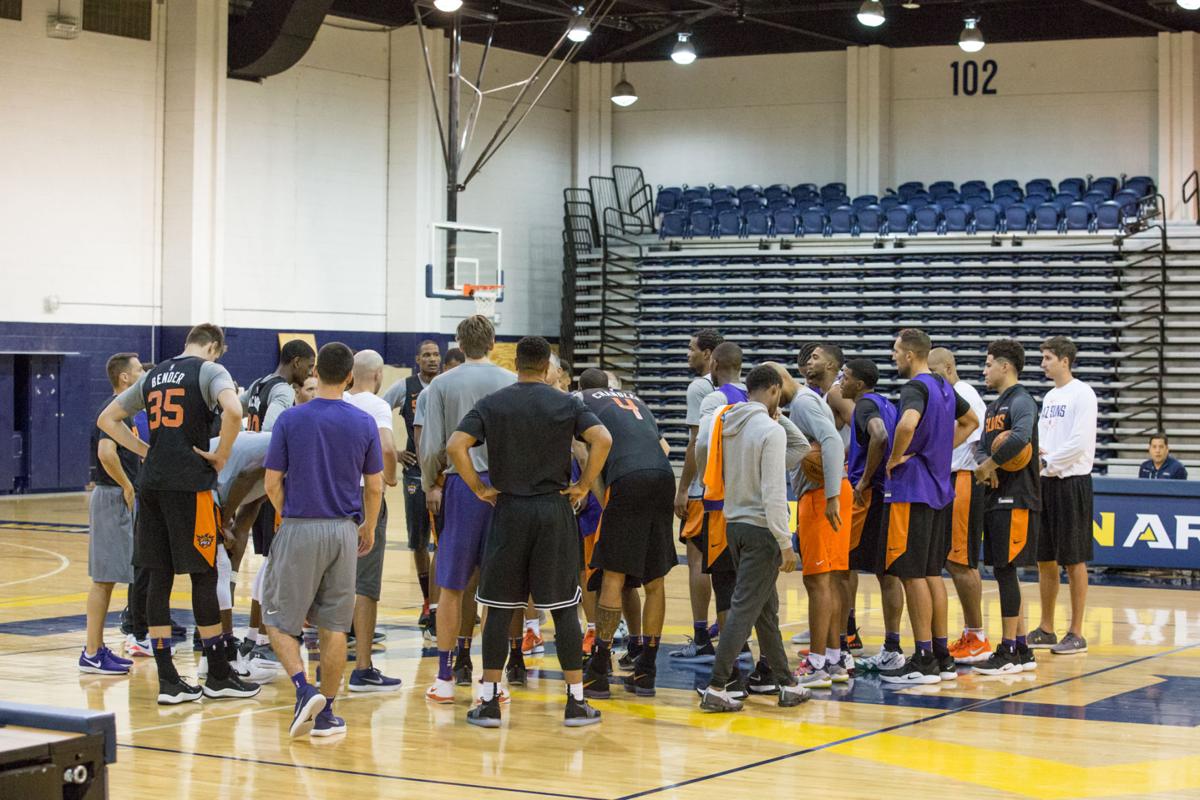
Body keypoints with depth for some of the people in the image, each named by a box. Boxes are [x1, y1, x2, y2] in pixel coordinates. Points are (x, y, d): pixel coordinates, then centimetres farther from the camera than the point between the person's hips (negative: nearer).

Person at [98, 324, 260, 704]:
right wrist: (221, 455, -9)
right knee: (204, 576, 2)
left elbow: (107, 420, 23)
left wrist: (146, 451, 17)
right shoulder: (210, 370, -2)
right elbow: (233, 412, -23)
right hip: (190, 483, -6)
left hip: (151, 484, 6)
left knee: (160, 578, 6)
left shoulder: (153, 375, 18)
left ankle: (168, 680, 7)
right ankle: (218, 677, 9)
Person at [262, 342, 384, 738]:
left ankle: (304, 689, -12)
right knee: (333, 626, 9)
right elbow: (374, 487, 4)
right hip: (343, 531, 2)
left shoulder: (290, 419, -6)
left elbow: (272, 484, -3)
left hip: (299, 528, -2)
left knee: (280, 619, 8)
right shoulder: (364, 423, -1)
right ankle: (326, 713, 11)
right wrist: (369, 528, 21)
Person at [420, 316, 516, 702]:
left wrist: (430, 485, 13)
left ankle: (446, 678, 8)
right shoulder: (512, 383, 2)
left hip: (461, 486, -1)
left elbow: (432, 446, -2)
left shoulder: (442, 384, 1)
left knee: (452, 586, 6)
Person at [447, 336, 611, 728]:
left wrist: (479, 489, -1)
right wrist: (584, 486, -4)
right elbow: (602, 439, -14)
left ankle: (489, 702, 7)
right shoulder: (567, 404, 0)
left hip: (508, 511, 0)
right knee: (564, 607, 4)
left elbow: (455, 446, -10)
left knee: (499, 608, 6)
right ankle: (576, 702, 5)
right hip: (555, 510, 0)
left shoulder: (491, 404, 2)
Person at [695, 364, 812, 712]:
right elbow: (774, 493, -18)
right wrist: (785, 542, -15)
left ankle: (787, 684, 22)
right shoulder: (771, 429, -15)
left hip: (733, 523, 8)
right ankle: (715, 688, -6)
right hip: (761, 527, -8)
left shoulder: (723, 422, 4)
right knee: (745, 608, -4)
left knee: (766, 607, 15)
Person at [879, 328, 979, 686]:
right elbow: (970, 421, 29)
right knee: (932, 574, 14)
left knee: (913, 575, -4)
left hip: (913, 491, -9)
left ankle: (924, 660, -3)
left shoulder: (915, 388, -15)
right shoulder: (944, 387, 13)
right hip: (940, 489, 9)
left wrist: (895, 459, -19)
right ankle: (942, 656, 17)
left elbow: (908, 424, -35)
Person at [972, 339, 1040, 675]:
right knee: (1005, 573, 10)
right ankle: (1022, 651, 16)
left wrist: (989, 465, -18)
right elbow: (984, 446, 16)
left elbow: (1020, 437, -30)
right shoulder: (994, 406, 19)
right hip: (997, 499, 9)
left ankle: (1009, 652, -4)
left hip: (1016, 501, -9)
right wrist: (986, 466, -7)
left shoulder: (1021, 401, -11)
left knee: (1005, 571, -9)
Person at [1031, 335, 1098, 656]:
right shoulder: (1049, 396, 15)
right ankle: (1046, 629, 18)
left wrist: (1047, 462, -14)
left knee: (1074, 560, -3)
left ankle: (1076, 634, 1)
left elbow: (1080, 443, -18)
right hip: (1045, 483, 8)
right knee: (1045, 558, 10)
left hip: (1071, 482, -8)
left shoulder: (1081, 394, -10)